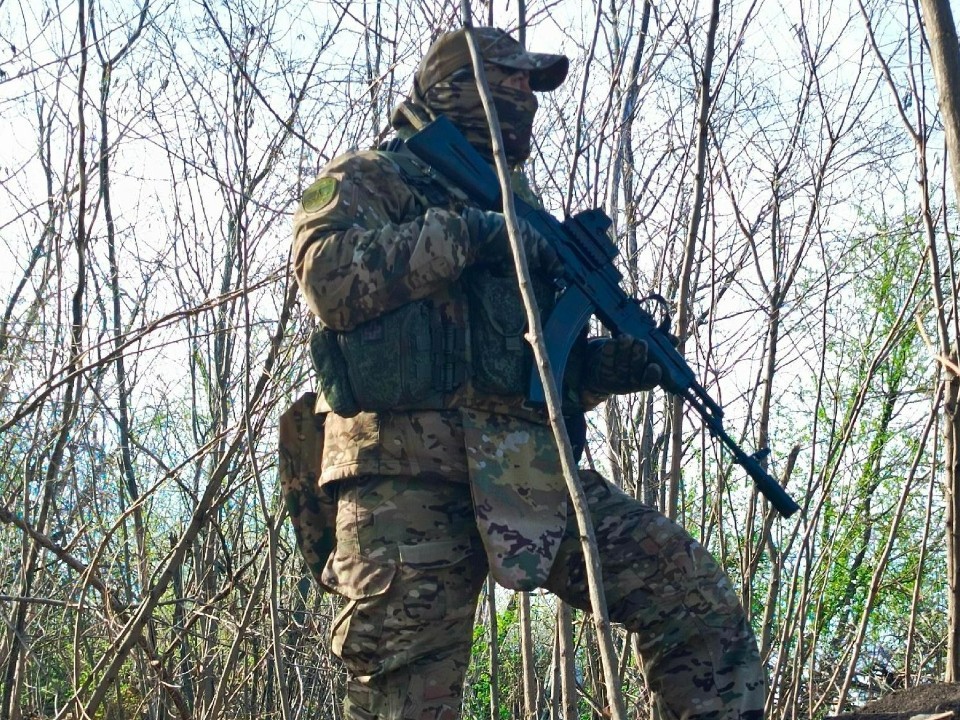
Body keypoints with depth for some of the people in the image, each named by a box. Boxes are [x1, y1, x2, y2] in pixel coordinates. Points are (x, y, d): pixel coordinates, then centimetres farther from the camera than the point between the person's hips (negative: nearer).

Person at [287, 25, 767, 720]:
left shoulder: (521, 215, 30)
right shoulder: (369, 179, 12)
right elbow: (329, 271, -11)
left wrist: (617, 362, 10)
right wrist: (466, 233, -10)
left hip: (529, 472, 6)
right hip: (407, 478, -5)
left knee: (697, 593, -7)